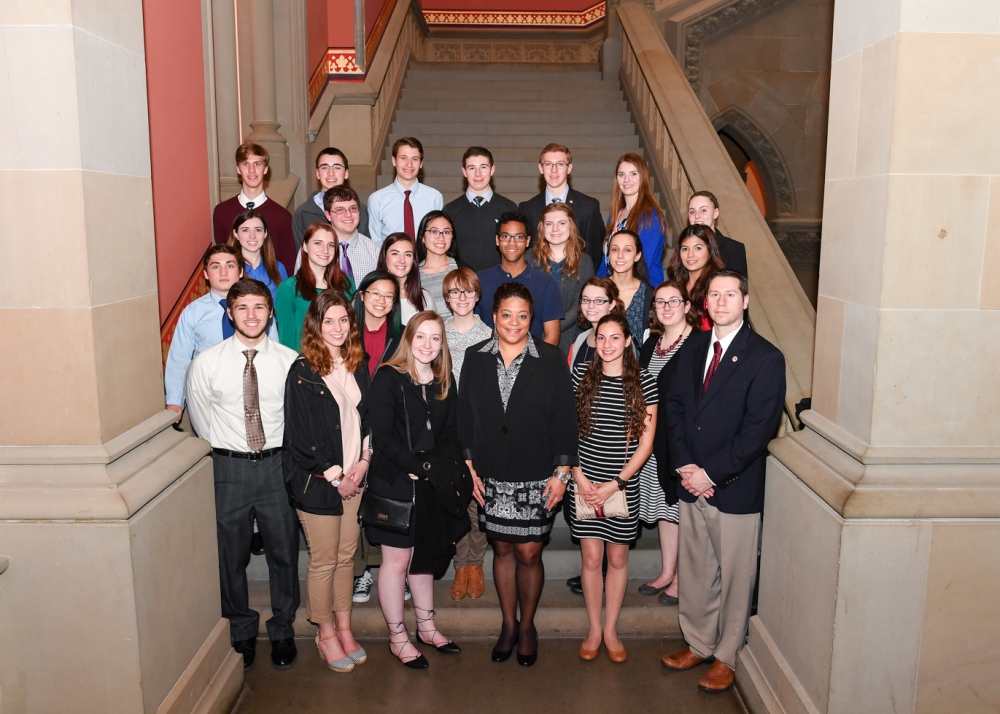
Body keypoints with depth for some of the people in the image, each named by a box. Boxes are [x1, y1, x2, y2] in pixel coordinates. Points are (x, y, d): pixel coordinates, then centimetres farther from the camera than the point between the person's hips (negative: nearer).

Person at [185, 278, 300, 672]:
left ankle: (282, 631, 31)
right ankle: (241, 632, 33)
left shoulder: (290, 361, -6)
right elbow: (200, 417, 7)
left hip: (277, 464, 0)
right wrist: (224, 455, 8)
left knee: (284, 551, 11)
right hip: (228, 466, 0)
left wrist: (286, 454, 3)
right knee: (231, 555, 12)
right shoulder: (206, 363, -5)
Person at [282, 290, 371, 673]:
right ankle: (326, 634, 22)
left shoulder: (357, 366, 7)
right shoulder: (303, 372, -11)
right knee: (324, 561, 5)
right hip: (317, 481, -5)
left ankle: (344, 627, 28)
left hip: (354, 477, 5)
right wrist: (335, 476, -11)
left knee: (346, 556, 14)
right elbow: (301, 434, -13)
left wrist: (363, 462, -3)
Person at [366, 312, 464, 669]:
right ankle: (398, 638, 16)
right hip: (394, 482, -5)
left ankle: (426, 626, 31)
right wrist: (418, 466, -21)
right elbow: (382, 435, -15)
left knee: (424, 555, 17)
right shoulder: (388, 377, -9)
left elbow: (450, 435, 7)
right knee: (397, 559, 4)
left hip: (432, 484, 6)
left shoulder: (445, 383, 9)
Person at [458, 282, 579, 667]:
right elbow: (465, 417, 5)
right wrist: (469, 467, 1)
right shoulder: (475, 358, 2)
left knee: (528, 553, 3)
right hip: (491, 477, 2)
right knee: (502, 549, 13)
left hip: (537, 478, -2)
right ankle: (508, 624, 32)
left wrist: (562, 472, -7)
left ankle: (527, 626, 27)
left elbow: (565, 418, -3)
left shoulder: (551, 360, -4)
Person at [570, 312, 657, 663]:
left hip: (623, 485, 0)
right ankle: (594, 629, 25)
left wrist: (616, 483, -10)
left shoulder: (643, 381, -4)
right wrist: (579, 476, -8)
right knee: (591, 559, 8)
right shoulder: (581, 375, -1)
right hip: (585, 482, 1)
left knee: (618, 559, 11)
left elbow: (646, 441, -4)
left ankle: (611, 630, 28)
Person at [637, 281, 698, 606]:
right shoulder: (652, 343, 11)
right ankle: (666, 572, 27)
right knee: (663, 505, 15)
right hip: (655, 439, 7)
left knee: (682, 507, 3)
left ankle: (682, 578, 17)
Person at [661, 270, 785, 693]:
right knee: (694, 571, 16)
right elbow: (675, 405, 7)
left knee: (734, 576, 8)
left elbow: (758, 429, -15)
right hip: (692, 483, 5)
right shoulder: (694, 348, 9)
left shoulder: (765, 358, -9)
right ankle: (698, 644, 34)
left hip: (735, 488, -5)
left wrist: (711, 472, -16)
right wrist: (684, 465, -6)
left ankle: (727, 657, 25)